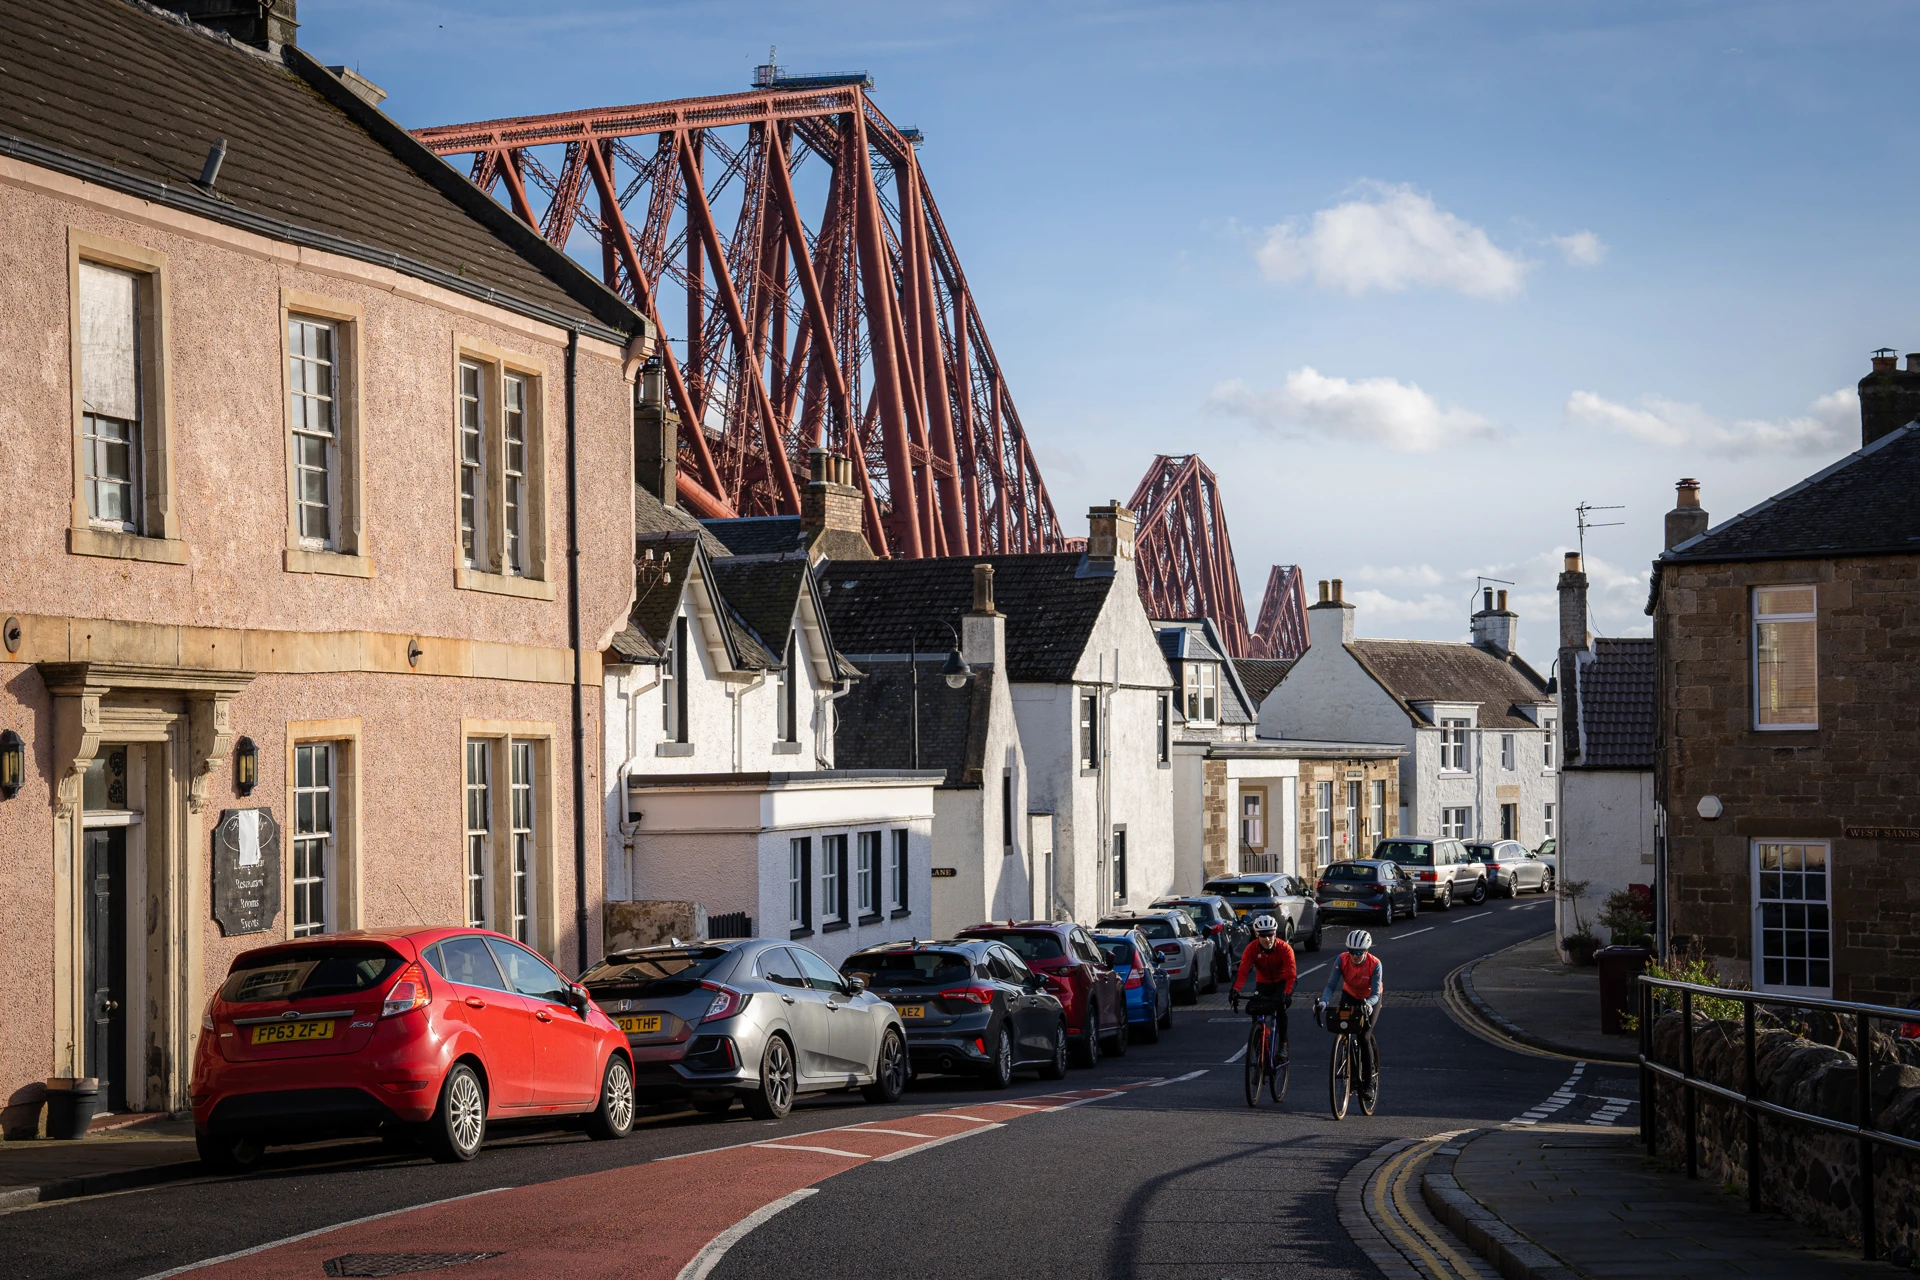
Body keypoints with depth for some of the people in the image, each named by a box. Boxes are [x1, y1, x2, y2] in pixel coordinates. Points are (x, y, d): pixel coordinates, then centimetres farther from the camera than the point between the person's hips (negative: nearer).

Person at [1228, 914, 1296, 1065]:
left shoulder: (1285, 949, -26)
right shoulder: (1252, 949, -21)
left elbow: (1290, 974, -35)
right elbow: (1243, 971, -31)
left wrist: (1288, 993, -53)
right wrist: (1235, 990, -49)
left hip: (1282, 983, -2)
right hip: (1263, 983, 2)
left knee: (1280, 1007, -28)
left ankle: (1283, 1045, -17)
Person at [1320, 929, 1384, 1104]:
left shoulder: (1375, 964, -28)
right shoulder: (1342, 959, -23)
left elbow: (1375, 993, -30)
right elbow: (1331, 985, -26)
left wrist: (1368, 1004, -52)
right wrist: (1324, 1001, -44)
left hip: (1370, 1000, -3)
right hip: (1349, 996, 3)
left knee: (1364, 1037, -18)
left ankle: (1369, 1083, -10)